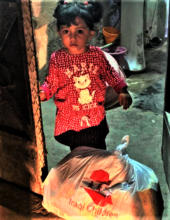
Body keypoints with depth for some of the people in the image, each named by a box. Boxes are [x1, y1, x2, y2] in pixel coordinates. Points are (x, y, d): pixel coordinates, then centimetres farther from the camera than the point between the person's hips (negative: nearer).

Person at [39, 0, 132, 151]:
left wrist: (122, 91, -4)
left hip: (95, 116, 2)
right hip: (69, 118, -1)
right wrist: (42, 93, -28)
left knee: (99, 148, 23)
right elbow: (51, 83, -9)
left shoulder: (97, 54, -11)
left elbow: (110, 73, 2)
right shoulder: (57, 58, -16)